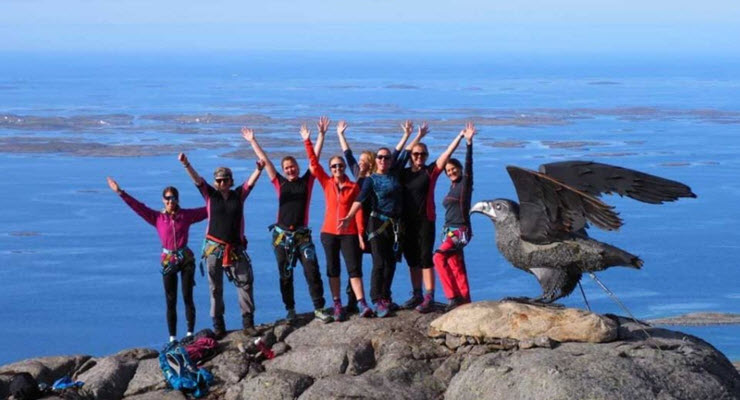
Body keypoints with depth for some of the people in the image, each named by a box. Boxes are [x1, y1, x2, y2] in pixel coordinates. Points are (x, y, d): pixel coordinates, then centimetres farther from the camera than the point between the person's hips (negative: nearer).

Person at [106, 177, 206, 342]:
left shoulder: (186, 215, 2)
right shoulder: (157, 217, 2)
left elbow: (207, 210, 5)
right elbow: (138, 206, -3)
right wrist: (120, 192, -10)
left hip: (186, 259, 0)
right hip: (168, 261, 1)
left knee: (188, 298, 0)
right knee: (171, 301, 3)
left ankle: (190, 334, 4)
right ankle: (172, 338, 6)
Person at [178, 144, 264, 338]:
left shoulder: (239, 195, 6)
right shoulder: (210, 195, 3)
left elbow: (250, 182, -7)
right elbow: (197, 179, -8)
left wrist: (259, 170, -27)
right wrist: (186, 165, -24)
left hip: (236, 248, 1)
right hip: (214, 248, -1)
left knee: (245, 284, -5)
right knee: (215, 288, 4)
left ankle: (248, 322, 1)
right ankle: (218, 326, 10)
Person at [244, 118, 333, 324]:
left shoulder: (307, 181, 6)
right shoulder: (280, 183, 8)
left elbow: (315, 156, 3)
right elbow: (264, 160, 10)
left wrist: (321, 135, -2)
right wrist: (252, 141, 13)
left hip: (302, 235, -1)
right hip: (282, 235, 2)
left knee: (312, 270, -11)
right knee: (285, 275, 7)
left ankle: (319, 308, -9)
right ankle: (290, 309, 17)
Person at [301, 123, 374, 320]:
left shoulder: (353, 187, 1)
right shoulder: (326, 183, 6)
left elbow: (358, 210, -1)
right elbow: (314, 163, 1)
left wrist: (361, 234, -6)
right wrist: (307, 142, -5)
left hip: (349, 233, -2)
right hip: (329, 232, 2)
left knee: (354, 268, -7)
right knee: (333, 269, 5)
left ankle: (362, 305, -12)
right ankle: (337, 305, 10)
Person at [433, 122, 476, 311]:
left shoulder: (465, 183, -4)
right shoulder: (452, 187, 19)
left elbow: (468, 165, -17)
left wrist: (469, 143, -26)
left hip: (461, 231, -9)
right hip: (449, 231, 9)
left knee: (439, 257, -26)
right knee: (456, 268, 6)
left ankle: (453, 296, -26)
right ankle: (464, 300, 9)